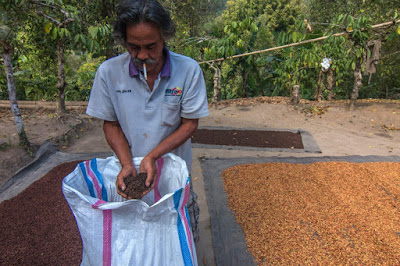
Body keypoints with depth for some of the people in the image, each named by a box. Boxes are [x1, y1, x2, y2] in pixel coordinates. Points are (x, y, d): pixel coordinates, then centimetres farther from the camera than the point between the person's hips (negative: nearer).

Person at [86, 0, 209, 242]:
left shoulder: (189, 70, -16)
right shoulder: (109, 72, -11)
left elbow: (190, 124, -11)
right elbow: (110, 123, -2)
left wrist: (153, 156, -22)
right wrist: (127, 164, -18)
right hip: (129, 170, 1)